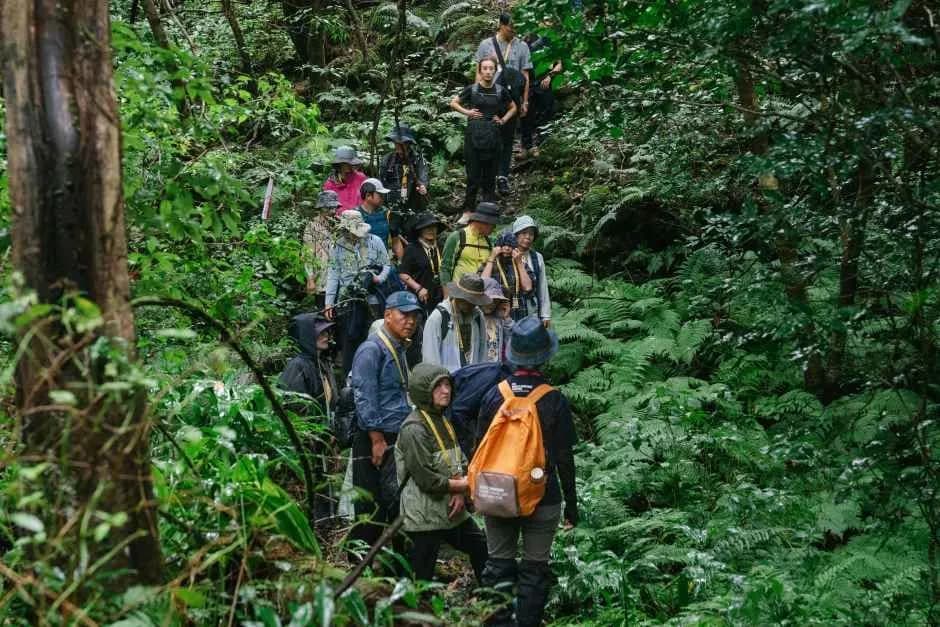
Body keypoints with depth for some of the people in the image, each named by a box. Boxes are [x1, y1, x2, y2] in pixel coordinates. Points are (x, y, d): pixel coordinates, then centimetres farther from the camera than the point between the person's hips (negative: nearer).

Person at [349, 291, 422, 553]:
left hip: (398, 440, 9)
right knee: (371, 509, -5)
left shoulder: (400, 349, 18)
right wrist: (377, 440, -19)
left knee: (398, 505, 11)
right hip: (377, 440, -9)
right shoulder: (371, 350, -11)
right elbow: (364, 398, -17)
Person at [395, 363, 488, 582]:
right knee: (422, 576, -4)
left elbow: (461, 460, 12)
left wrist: (460, 493, -7)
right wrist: (461, 486, -11)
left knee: (482, 548, 18)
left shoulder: (443, 421, 12)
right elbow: (426, 479, -21)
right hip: (424, 518, -9)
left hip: (452, 510, 9)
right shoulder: (414, 429, -18)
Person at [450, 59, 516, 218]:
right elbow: (453, 103, 13)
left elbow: (513, 108, 21)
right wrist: (467, 112, 0)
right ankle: (468, 210, 5)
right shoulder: (472, 89, 2)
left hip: (493, 137, 1)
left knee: (490, 175, 4)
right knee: (473, 175, -2)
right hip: (474, 135, -1)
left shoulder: (500, 91, 6)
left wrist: (504, 120, 6)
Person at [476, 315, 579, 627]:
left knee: (498, 564, 10)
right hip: (542, 497, -2)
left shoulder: (494, 395, -3)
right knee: (535, 569, 5)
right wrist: (571, 502, 4)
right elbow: (564, 457, -6)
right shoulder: (553, 399, -11)